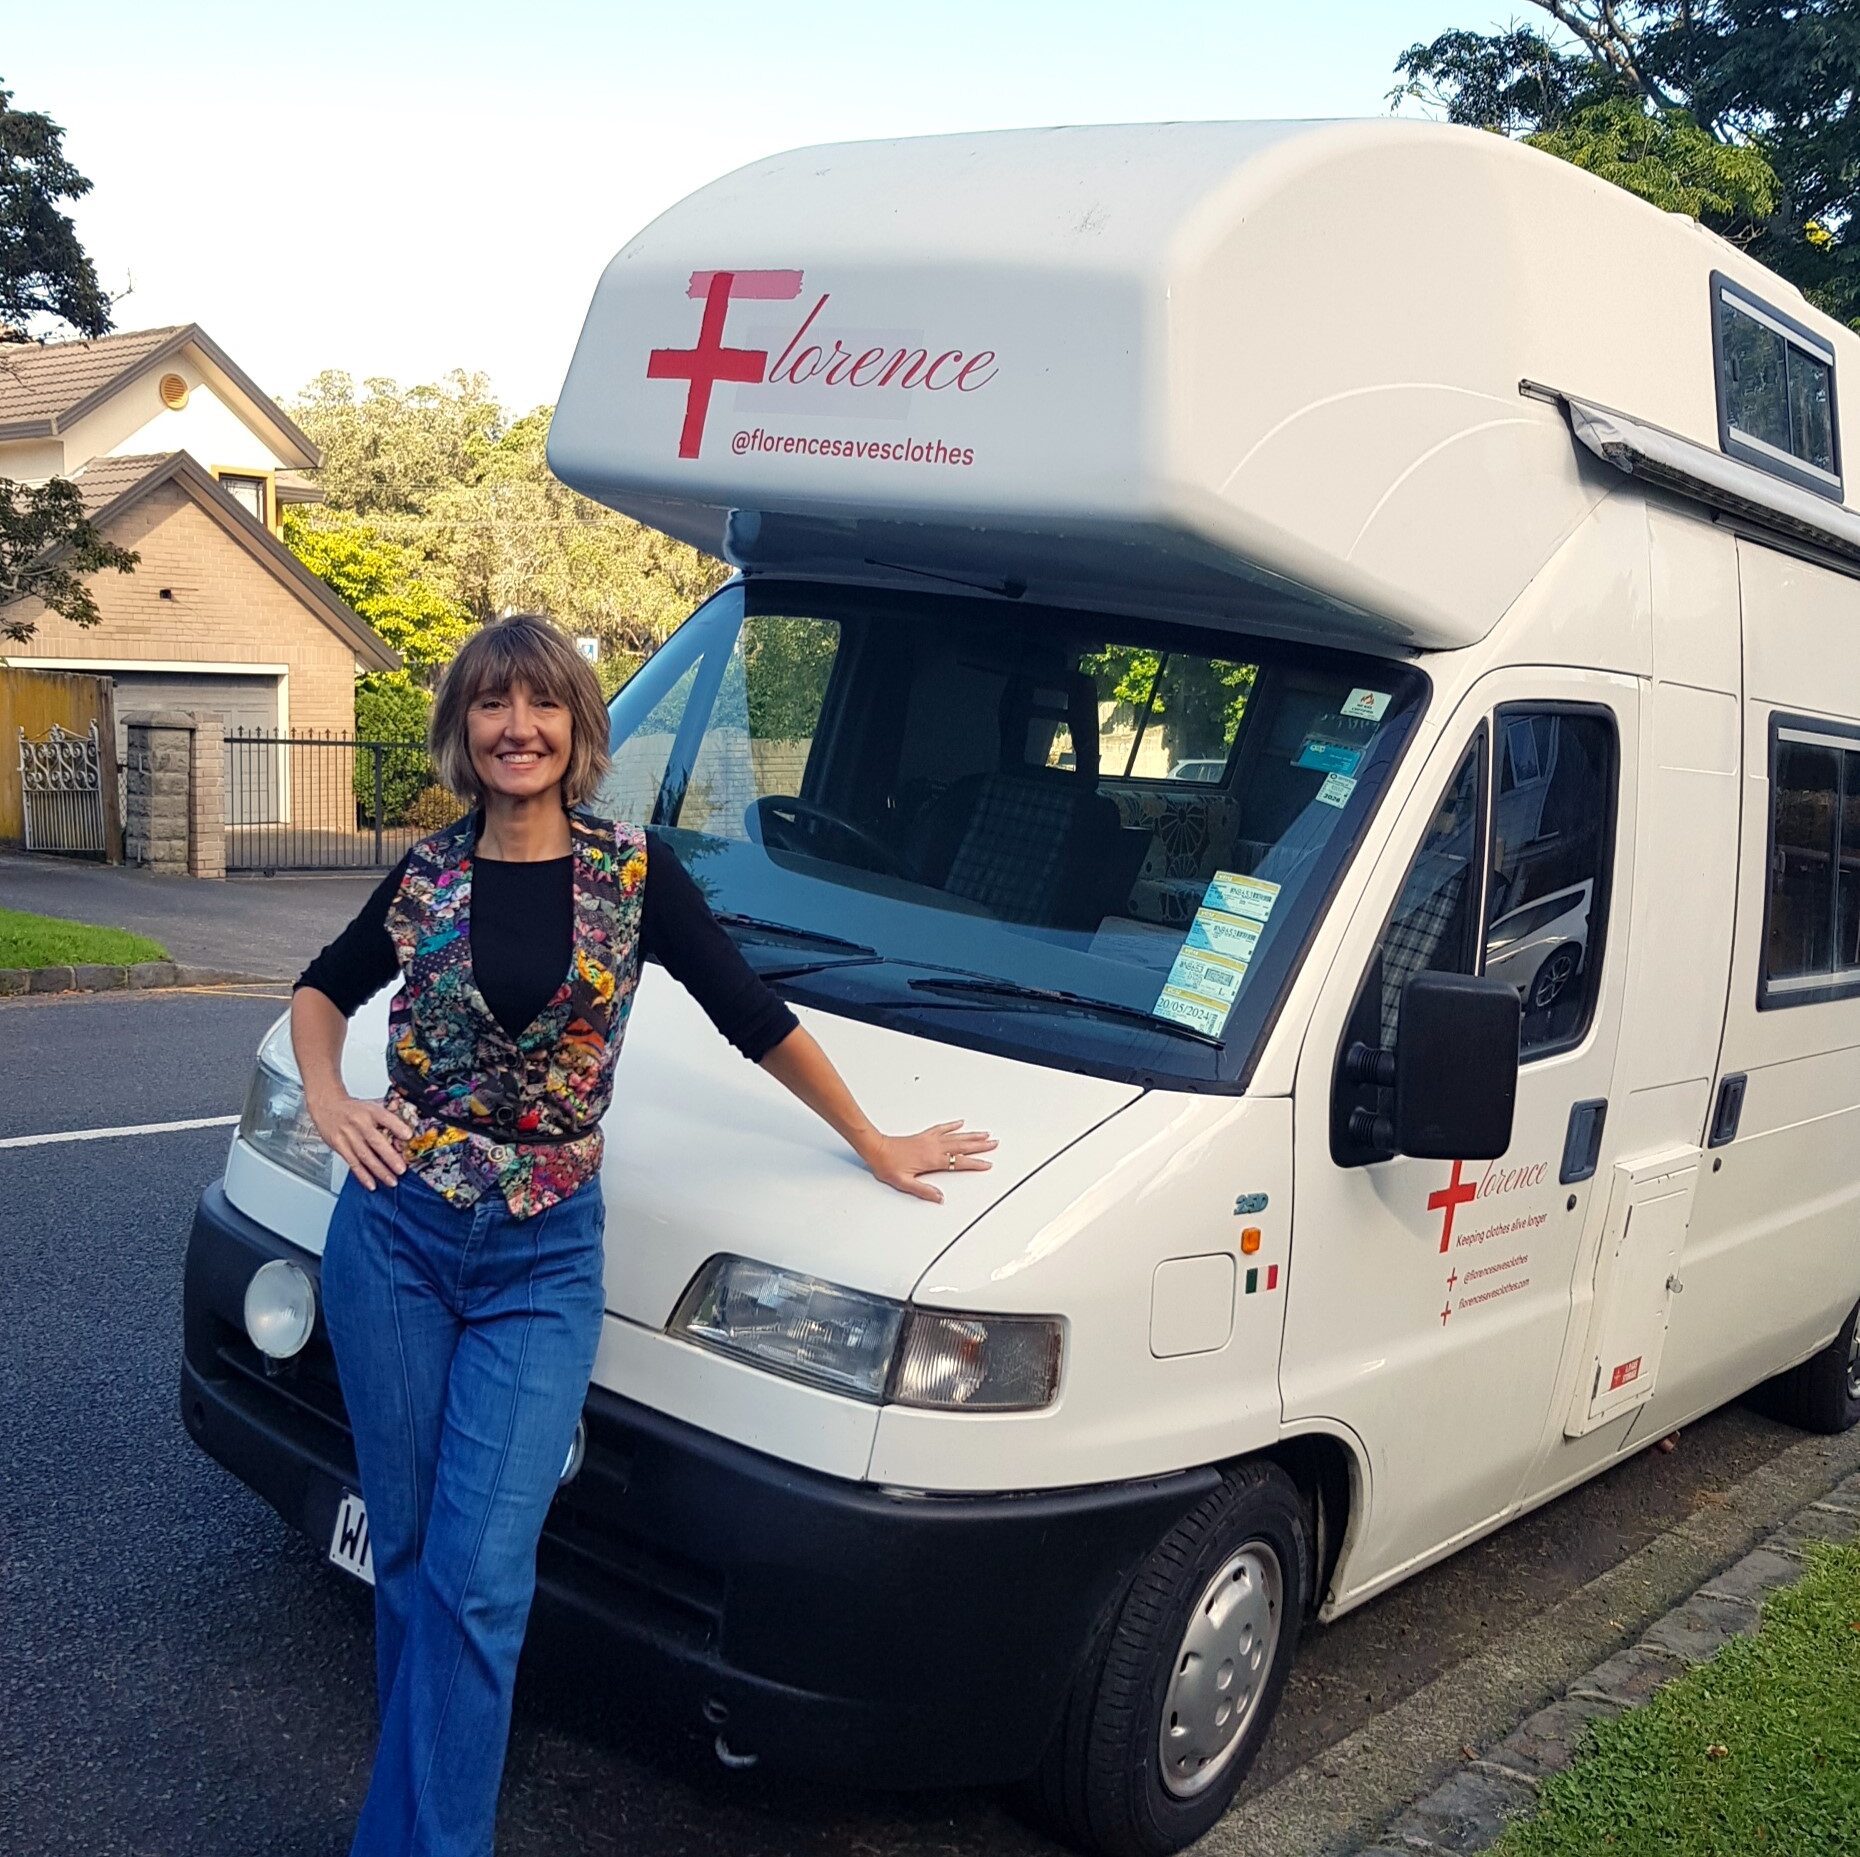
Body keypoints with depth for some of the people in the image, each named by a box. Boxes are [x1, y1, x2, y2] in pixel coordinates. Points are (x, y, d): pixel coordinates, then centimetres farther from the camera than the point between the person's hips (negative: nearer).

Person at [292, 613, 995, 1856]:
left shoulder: (634, 871, -4)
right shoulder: (428, 873, 1)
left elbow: (755, 1019, 3)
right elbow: (324, 991, 18)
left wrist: (874, 1145, 9)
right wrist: (327, 1100, -1)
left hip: (544, 1261, -2)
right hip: (395, 1238, 2)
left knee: (478, 1579, -7)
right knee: (406, 1555, 11)